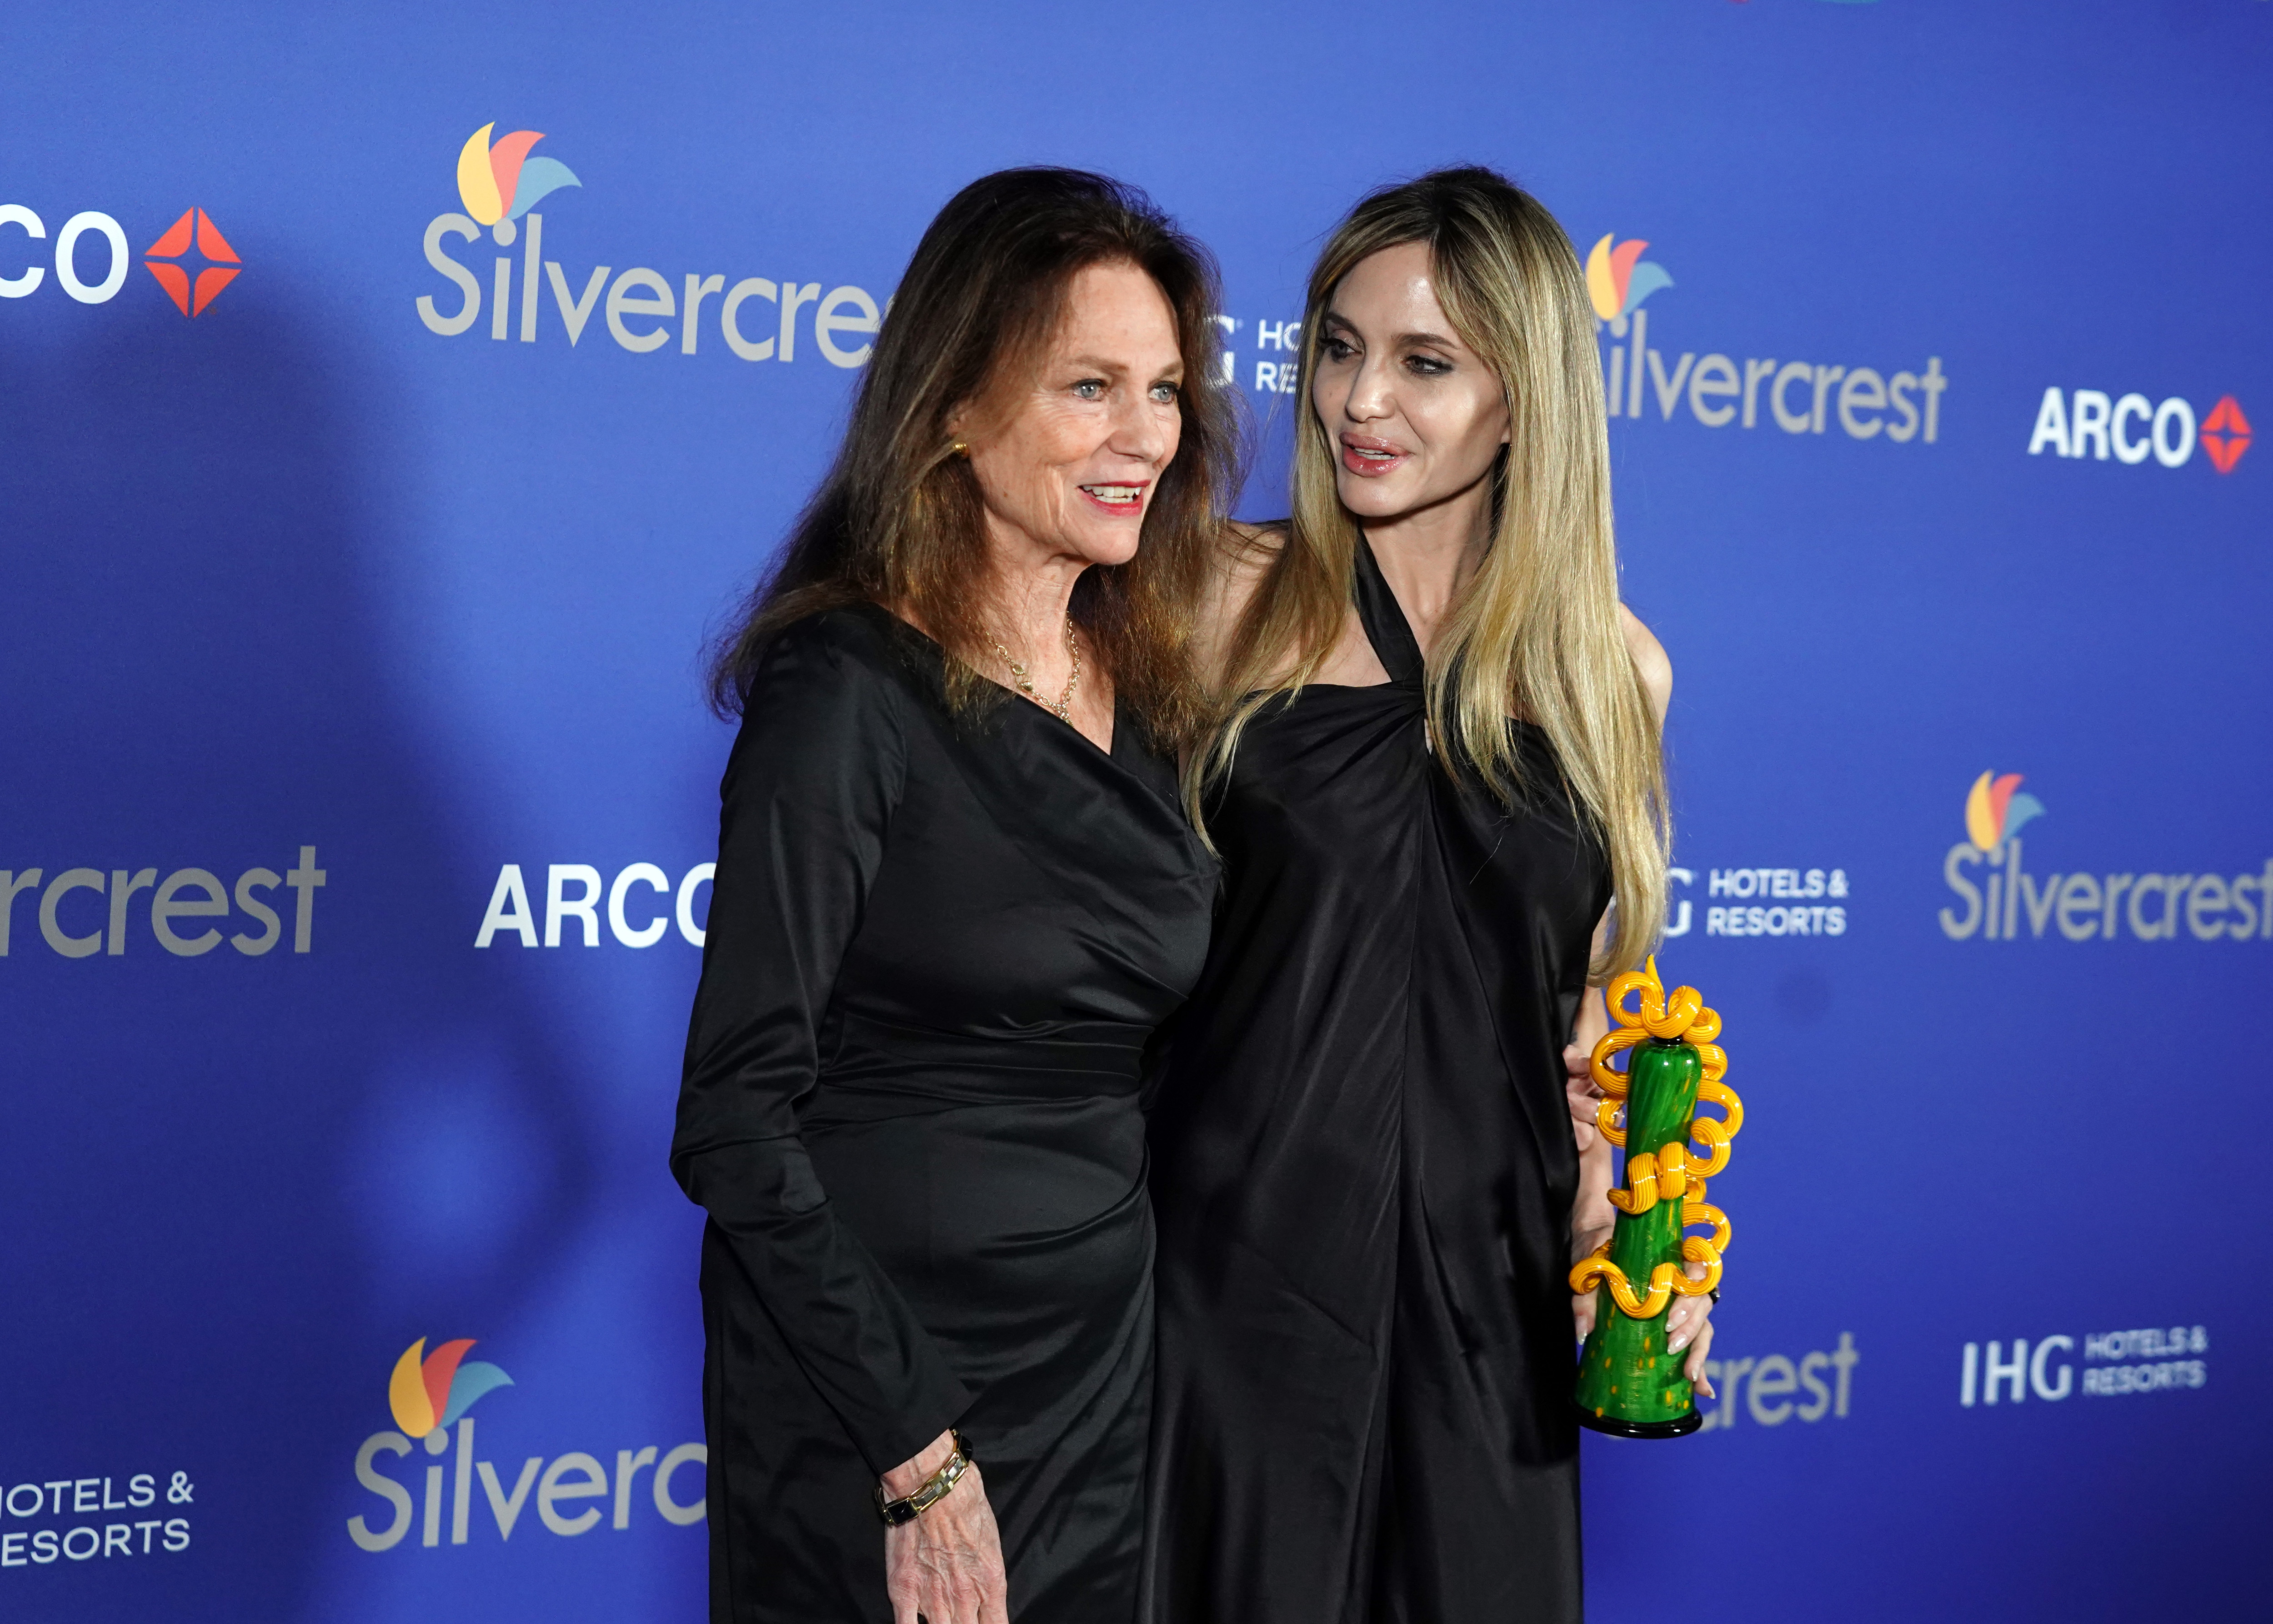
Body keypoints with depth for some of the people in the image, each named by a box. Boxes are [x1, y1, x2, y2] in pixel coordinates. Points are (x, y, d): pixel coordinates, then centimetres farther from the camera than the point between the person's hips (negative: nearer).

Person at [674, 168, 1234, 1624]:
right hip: (878, 1384, -6)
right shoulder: (848, 693, -15)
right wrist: (918, 1452, -18)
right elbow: (737, 1122, -17)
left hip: (1115, 1375, 6)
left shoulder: (1150, 686, 6)